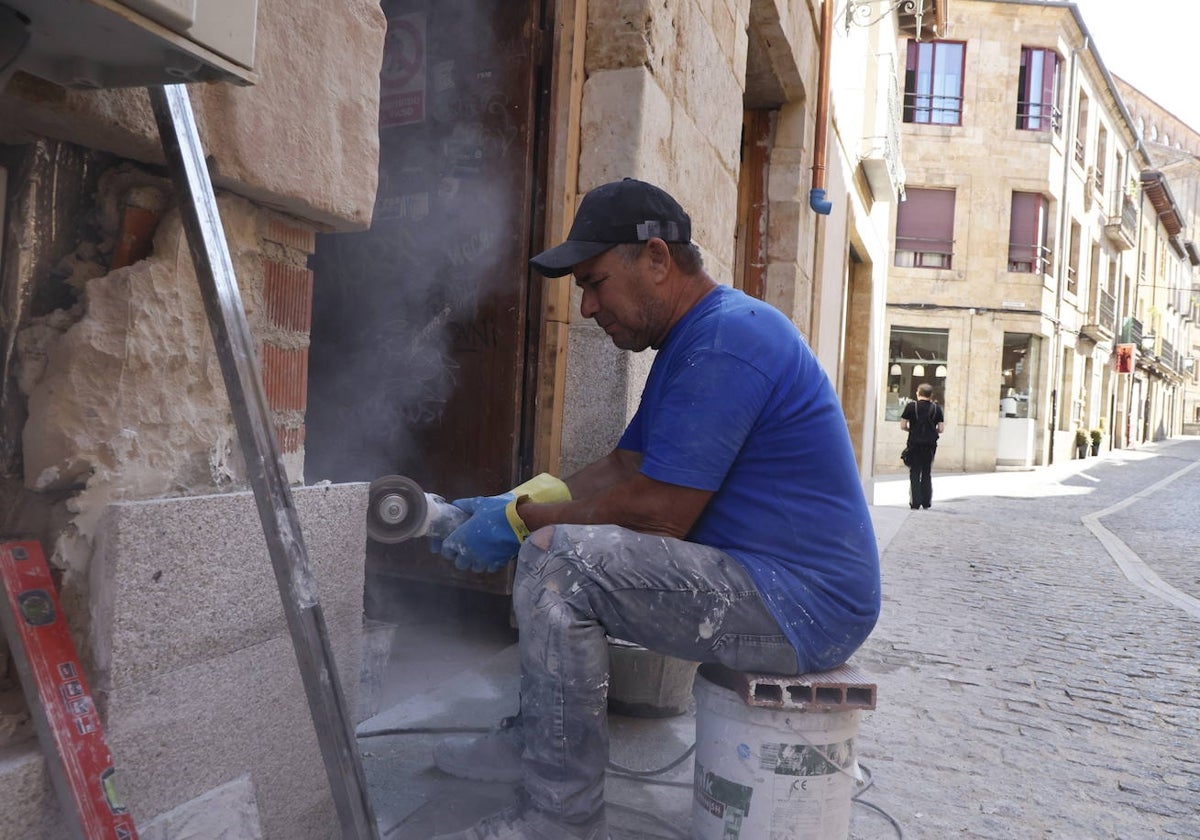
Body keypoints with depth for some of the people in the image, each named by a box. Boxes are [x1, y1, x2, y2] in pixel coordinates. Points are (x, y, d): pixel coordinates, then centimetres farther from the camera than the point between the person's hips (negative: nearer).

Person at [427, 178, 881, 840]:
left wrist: (520, 519, -10)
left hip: (803, 606, -11)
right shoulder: (690, 339, 14)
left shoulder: (725, 342, -20)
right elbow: (622, 468, 13)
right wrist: (507, 507, 2)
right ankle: (533, 742, 20)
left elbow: (657, 514, -23)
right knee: (557, 536, 16)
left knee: (554, 557, -22)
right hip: (768, 580, 11)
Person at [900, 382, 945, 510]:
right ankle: (926, 503, 14)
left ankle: (915, 503, -1)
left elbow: (903, 426, -4)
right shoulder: (936, 408, 2)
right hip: (930, 444, 2)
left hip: (914, 443, -2)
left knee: (915, 473, 4)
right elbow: (941, 429, 0)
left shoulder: (911, 406, -4)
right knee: (927, 473, 13)